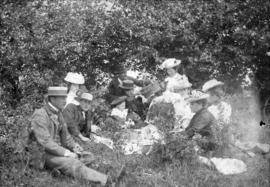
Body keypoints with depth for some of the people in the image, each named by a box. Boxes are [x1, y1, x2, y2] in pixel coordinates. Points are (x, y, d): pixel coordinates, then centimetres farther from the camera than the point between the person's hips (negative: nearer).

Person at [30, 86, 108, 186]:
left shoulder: (58, 113, 11)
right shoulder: (40, 115, -18)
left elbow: (64, 135, 18)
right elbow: (45, 142, -24)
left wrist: (74, 146, -2)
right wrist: (66, 153, -24)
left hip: (58, 151, 11)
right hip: (44, 155, -11)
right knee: (74, 164, -31)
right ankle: (103, 180, -39)